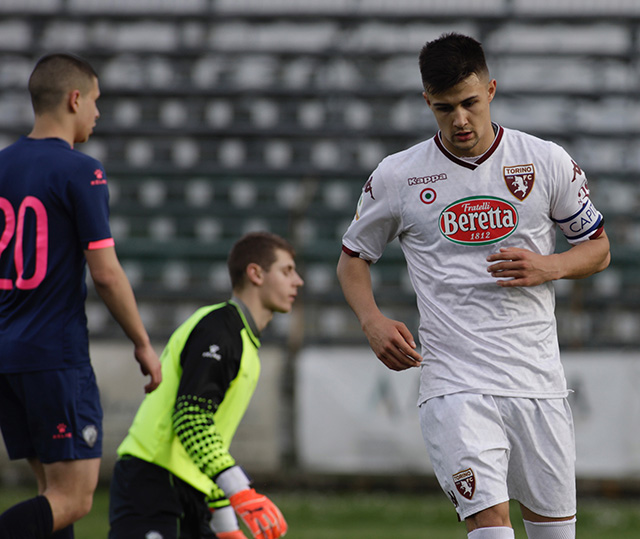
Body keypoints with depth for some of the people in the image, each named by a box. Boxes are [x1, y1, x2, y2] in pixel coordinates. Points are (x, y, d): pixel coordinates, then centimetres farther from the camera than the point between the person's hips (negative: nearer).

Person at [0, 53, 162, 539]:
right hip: (57, 354, -7)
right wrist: (144, 345, 0)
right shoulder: (80, 172, -10)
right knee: (73, 499, -7)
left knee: (55, 490, 13)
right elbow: (106, 273, -12)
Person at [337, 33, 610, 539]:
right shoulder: (396, 177, 2)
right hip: (455, 383, -2)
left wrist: (549, 267, -9)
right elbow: (353, 256, 15)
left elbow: (598, 248, 13)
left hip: (538, 382, 2)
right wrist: (373, 321, -4)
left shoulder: (547, 161, 3)